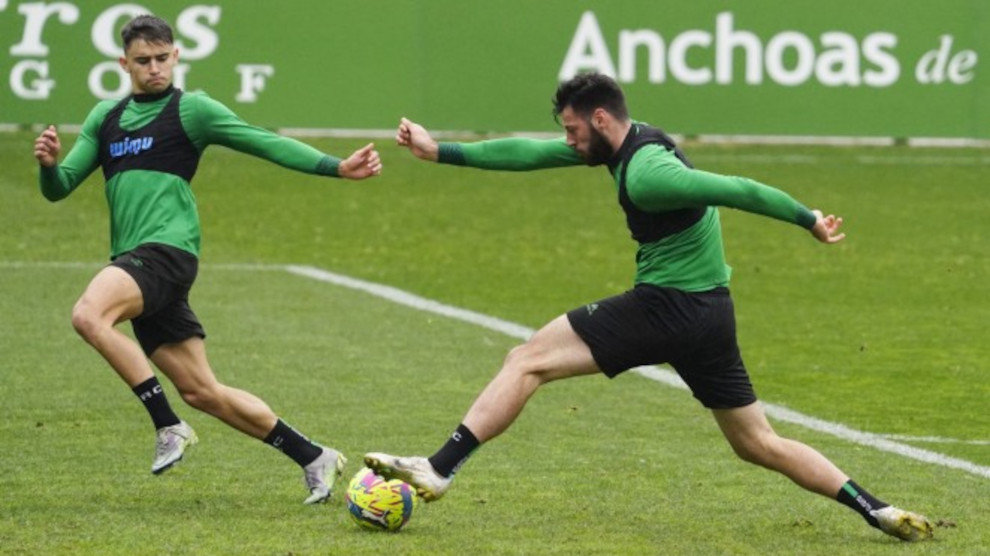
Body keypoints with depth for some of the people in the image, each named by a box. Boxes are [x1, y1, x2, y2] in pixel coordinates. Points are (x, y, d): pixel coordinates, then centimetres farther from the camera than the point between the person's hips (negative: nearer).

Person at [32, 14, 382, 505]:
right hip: (135, 265, 6)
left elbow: (264, 143, -1)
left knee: (89, 315, -32)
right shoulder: (105, 118, 20)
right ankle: (314, 458, 15)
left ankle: (168, 426, -22)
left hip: (167, 249, -6)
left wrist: (336, 167, -12)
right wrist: (49, 163, -7)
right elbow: (58, 189, 17)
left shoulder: (190, 109, 3)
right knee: (201, 392, 5)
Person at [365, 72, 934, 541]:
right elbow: (532, 154, 13)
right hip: (711, 314, 10)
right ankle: (878, 510, 6)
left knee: (528, 360, -4)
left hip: (667, 306, -10)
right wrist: (441, 151, 12)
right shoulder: (627, 143, 11)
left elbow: (740, 190, -18)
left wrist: (807, 219, -10)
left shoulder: (645, 174, -18)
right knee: (759, 443, 15)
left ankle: (438, 470, -9)